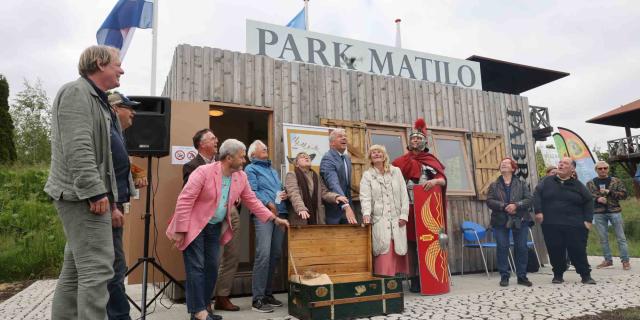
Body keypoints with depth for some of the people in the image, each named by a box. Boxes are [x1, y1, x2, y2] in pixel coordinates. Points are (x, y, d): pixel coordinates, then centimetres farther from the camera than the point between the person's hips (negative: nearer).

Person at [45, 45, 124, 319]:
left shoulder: (95, 99, 21)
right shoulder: (77, 91, -9)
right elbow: (77, 148, -21)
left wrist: (103, 191, 22)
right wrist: (95, 192, -24)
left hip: (83, 196, 10)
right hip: (82, 196, -10)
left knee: (74, 271, 13)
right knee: (96, 269, -11)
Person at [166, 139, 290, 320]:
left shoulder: (241, 177, -2)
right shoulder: (204, 172, -20)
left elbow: (252, 201, 6)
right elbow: (184, 200, -20)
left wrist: (274, 219, 1)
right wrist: (180, 230, -21)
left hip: (215, 228, 7)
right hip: (194, 226, -6)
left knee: (212, 268, 8)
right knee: (196, 268, -6)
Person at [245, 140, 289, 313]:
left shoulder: (273, 170, 27)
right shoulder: (251, 169, 6)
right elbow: (252, 192, -7)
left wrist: (285, 194, 3)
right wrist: (269, 204, -15)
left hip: (280, 214, 8)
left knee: (276, 254, 8)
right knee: (263, 255, -15)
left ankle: (267, 293, 19)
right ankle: (258, 299, -9)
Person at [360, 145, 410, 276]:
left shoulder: (396, 171, 13)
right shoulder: (367, 175, 8)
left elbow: (404, 194, 8)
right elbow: (365, 197, -5)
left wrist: (404, 215, -1)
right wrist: (366, 213, -23)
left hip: (397, 220, 2)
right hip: (379, 221, -2)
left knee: (399, 254, 0)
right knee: (384, 256, -7)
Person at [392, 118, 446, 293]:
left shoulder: (432, 160, 11)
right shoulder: (401, 162, 10)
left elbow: (443, 180, 0)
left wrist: (434, 181, -21)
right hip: (409, 208, 0)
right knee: (411, 242, -1)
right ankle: (414, 279, 4)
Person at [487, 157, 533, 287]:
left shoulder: (521, 184, 9)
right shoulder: (494, 185, 8)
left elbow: (529, 199, -2)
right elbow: (489, 201, -3)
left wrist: (516, 205, -19)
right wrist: (504, 206, -18)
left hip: (520, 221, 0)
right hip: (500, 221, 0)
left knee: (521, 248, 3)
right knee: (502, 248, -1)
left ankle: (522, 276, 14)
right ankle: (504, 276, 8)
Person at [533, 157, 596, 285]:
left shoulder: (578, 185, 8)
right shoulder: (547, 182, 8)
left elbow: (588, 201, 11)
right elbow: (537, 195, 3)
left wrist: (588, 220, 2)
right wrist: (538, 211, -9)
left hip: (574, 226, 0)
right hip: (551, 225, 1)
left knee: (578, 251, 1)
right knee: (555, 251, 3)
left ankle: (586, 275, 16)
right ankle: (558, 275, 17)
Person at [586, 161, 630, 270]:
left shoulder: (616, 181, 6)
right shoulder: (590, 183, 8)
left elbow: (624, 194, -1)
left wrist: (609, 192, -13)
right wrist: (597, 199, -16)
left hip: (614, 211, -1)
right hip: (599, 213, 1)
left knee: (621, 237, 0)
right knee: (603, 239, 6)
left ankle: (625, 260, 7)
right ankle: (608, 260, 16)